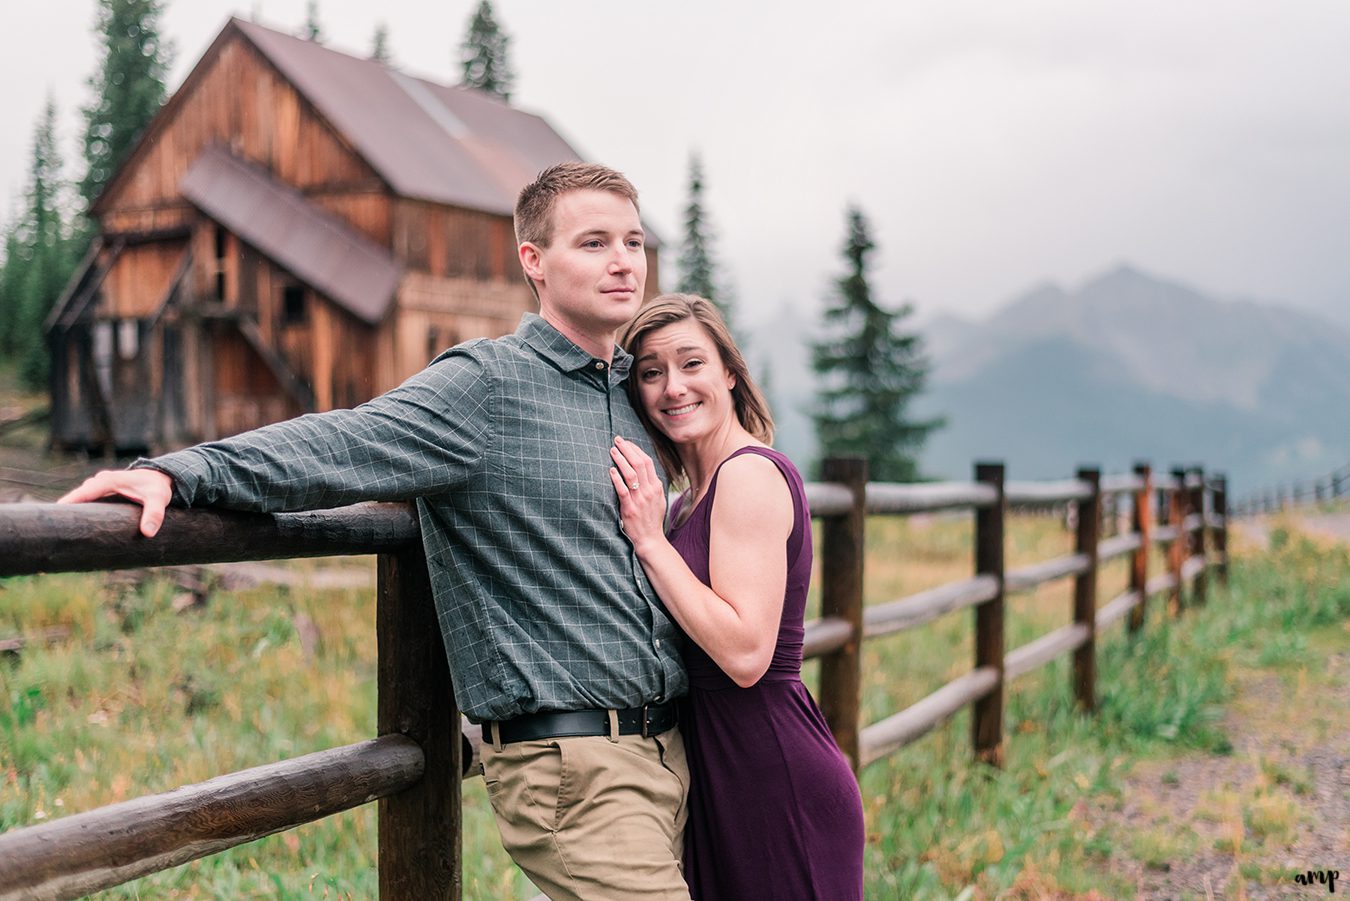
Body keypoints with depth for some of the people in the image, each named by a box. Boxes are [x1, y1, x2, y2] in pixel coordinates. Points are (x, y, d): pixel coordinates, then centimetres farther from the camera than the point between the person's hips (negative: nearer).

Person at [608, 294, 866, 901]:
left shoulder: (750, 472, -15)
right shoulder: (692, 498, 13)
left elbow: (745, 653, -23)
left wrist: (649, 539, -19)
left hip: (776, 779, -9)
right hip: (715, 771, 9)